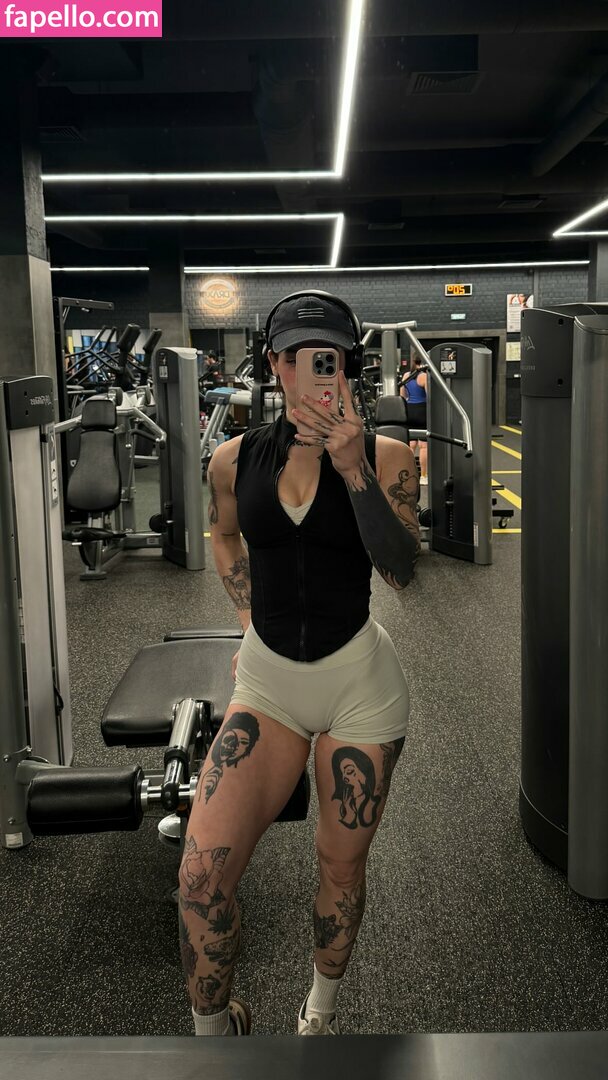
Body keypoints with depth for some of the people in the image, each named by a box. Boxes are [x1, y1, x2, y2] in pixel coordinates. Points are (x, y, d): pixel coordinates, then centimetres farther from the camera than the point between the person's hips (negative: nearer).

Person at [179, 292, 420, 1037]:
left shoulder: (385, 457, -6)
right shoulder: (234, 460, 0)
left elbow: (401, 572, -19)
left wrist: (352, 467, -28)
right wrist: (250, 617, 10)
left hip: (358, 681, -1)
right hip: (266, 680, 2)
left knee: (341, 867, 12)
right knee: (202, 873, -11)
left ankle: (321, 1010, 41)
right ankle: (214, 1029, 16)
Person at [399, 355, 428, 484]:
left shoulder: (406, 375, 8)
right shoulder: (424, 376, -10)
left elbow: (402, 395, 12)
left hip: (408, 410, 6)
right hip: (421, 410, -6)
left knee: (411, 444, 11)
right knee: (424, 445, 1)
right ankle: (423, 476, 4)